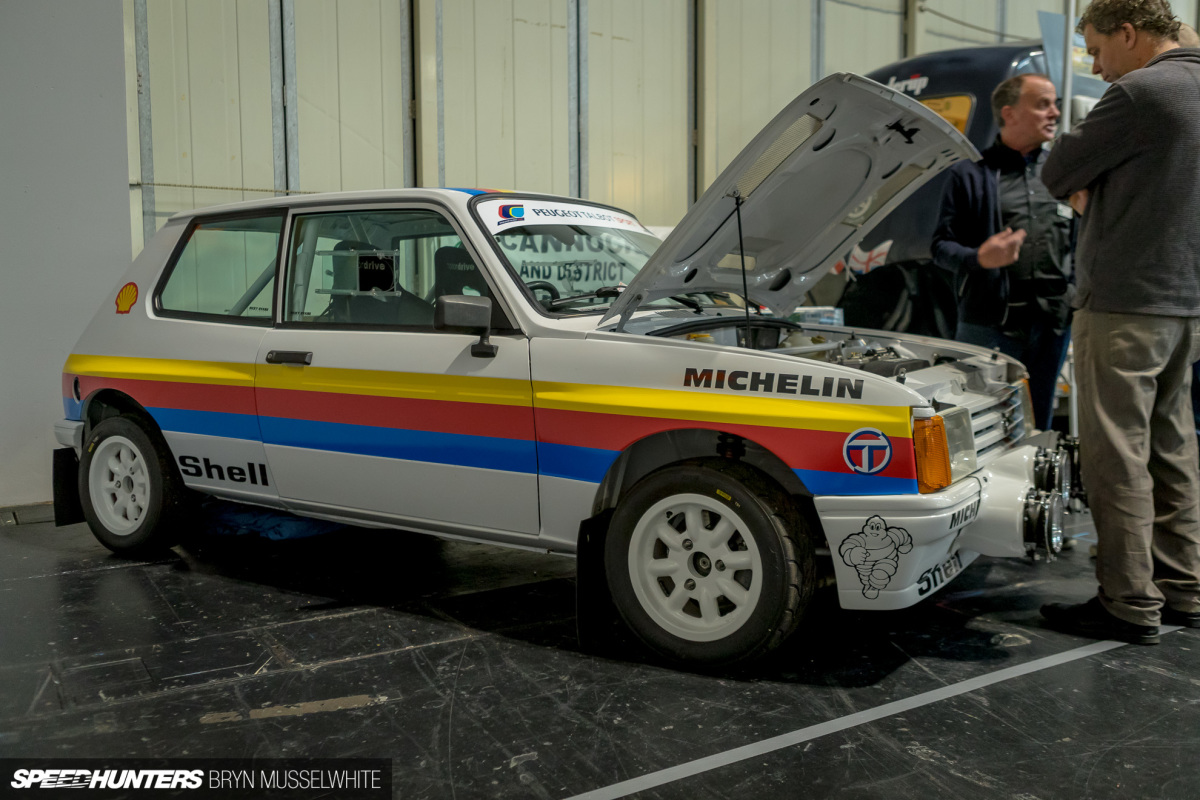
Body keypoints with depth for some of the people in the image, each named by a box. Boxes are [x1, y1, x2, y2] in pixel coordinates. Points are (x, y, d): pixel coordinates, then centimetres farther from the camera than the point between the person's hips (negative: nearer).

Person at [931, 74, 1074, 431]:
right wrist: (979, 258, -21)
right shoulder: (970, 174, 3)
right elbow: (941, 245, -2)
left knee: (1037, 426, 11)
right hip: (988, 324, -4)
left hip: (1052, 323, 5)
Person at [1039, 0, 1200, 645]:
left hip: (1125, 305, -9)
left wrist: (1078, 190, 14)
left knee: (1118, 457, -3)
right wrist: (1096, 193, 12)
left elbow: (1056, 174, -7)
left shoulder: (1142, 91, -13)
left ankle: (1131, 605, 3)